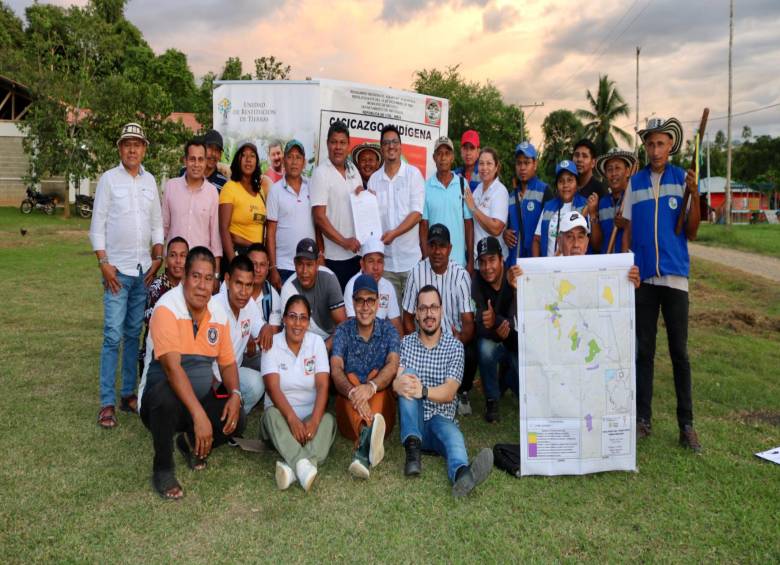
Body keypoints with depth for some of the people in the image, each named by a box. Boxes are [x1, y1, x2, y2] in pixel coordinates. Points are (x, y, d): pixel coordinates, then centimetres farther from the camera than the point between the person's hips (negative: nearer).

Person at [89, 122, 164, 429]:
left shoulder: (150, 180, 11)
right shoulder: (109, 179, 0)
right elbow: (97, 226, -2)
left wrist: (157, 259, 3)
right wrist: (104, 263, -10)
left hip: (144, 269, 4)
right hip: (117, 269, -4)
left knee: (134, 334, 9)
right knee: (113, 336, -7)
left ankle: (129, 394, 17)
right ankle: (107, 403, -2)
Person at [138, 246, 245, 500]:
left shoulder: (218, 313, 0)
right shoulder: (167, 308, -20)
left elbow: (227, 363, 7)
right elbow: (172, 366, -31)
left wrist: (235, 394, -14)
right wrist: (199, 415, -38)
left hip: (201, 398, 5)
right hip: (161, 399, -5)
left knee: (236, 419, -19)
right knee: (165, 394, -38)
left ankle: (191, 444, 16)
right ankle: (163, 468, -12)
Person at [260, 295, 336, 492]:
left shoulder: (316, 342, 0)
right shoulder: (272, 344, -4)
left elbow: (322, 385, -10)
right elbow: (273, 387, -16)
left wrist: (314, 421, -27)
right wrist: (292, 419, -32)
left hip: (310, 418, 1)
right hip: (282, 416, -1)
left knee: (328, 419, -28)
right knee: (272, 414, -32)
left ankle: (293, 467, -48)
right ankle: (302, 465, -51)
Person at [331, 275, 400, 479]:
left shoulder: (388, 330, 4)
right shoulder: (343, 331, 4)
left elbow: (392, 365, -14)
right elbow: (336, 369, -12)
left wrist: (370, 387, -36)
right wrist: (352, 391, -35)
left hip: (381, 409, 0)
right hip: (348, 410, 0)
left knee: (377, 377, -27)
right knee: (351, 379, -27)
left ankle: (362, 448, -54)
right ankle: (368, 432, -60)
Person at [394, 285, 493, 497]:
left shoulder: (455, 346, 2)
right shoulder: (406, 343, 9)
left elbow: (449, 393, -11)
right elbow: (396, 381, -7)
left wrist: (423, 391, -32)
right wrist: (401, 384, -34)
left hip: (441, 419, -1)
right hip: (412, 422, 1)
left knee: (452, 433, -35)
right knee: (409, 376, -24)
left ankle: (461, 474, -68)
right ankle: (413, 449, -35)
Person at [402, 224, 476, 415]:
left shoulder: (461, 275, -8)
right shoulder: (417, 272, -5)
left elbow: (468, 320, -12)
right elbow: (408, 318, 1)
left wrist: (461, 338, -35)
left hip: (456, 337, 0)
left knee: (470, 354, -30)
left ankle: (462, 393, 6)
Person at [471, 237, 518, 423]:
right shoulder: (477, 282, -15)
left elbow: (514, 321, -29)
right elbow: (480, 324, -24)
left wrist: (496, 320, -51)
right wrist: (497, 329, -46)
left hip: (516, 343, 0)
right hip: (492, 342, 0)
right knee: (485, 347, -35)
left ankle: (507, 378, 23)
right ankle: (492, 400, -11)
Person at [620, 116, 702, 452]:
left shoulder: (683, 179, 2)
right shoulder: (635, 183, 7)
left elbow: (691, 233, -1)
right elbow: (627, 231, 8)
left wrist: (695, 195, -13)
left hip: (675, 274, -1)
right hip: (643, 275, 2)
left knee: (679, 351, 3)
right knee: (644, 350, 7)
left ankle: (686, 424, 11)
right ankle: (643, 418, 16)